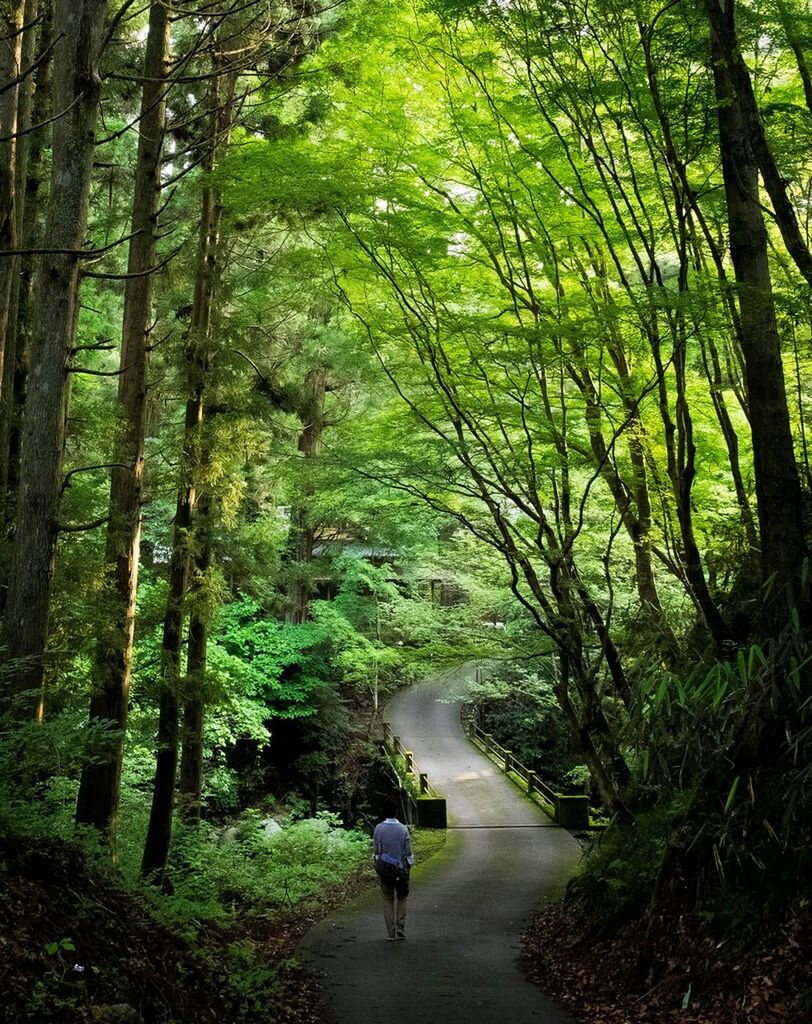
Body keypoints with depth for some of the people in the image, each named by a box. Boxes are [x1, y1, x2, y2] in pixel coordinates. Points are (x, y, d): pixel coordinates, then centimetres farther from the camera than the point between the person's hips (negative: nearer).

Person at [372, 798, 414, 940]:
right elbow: (408, 852, -6)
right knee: (401, 899, 14)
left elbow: (375, 851, -3)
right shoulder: (403, 829, -11)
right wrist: (408, 867, 8)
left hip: (383, 869, 1)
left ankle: (391, 933, 10)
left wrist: (377, 865, 10)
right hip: (401, 868, -1)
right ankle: (400, 930, 8)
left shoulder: (378, 829, -8)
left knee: (388, 899, 11)